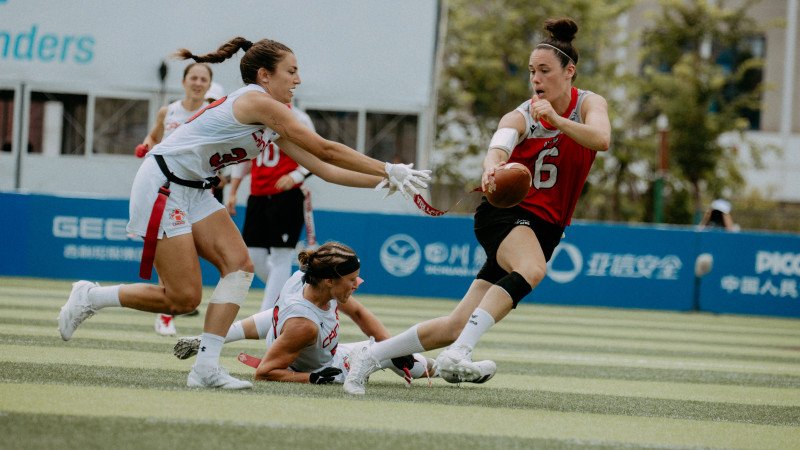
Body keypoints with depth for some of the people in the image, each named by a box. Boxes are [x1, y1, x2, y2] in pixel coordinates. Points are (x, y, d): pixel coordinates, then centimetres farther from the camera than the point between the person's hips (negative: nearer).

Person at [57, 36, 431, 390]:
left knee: (239, 264, -6)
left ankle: (206, 368, -10)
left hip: (193, 193, 10)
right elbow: (326, 150, -17)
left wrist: (384, 180, 5)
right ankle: (90, 297, 7)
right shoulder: (257, 102, -16)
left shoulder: (272, 126, 12)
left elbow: (322, 167, 13)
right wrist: (391, 172, -13)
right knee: (183, 299, -10)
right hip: (162, 186, -10)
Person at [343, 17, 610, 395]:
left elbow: (601, 139, -22)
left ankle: (370, 357, 7)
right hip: (505, 212, -3)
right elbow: (500, 144, -30)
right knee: (532, 268, -39)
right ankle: (458, 353, -48)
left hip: (545, 229, 3)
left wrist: (557, 120, -36)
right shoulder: (520, 117, -7)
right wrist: (492, 167, -54)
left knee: (457, 326, -4)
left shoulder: (589, 104, 0)